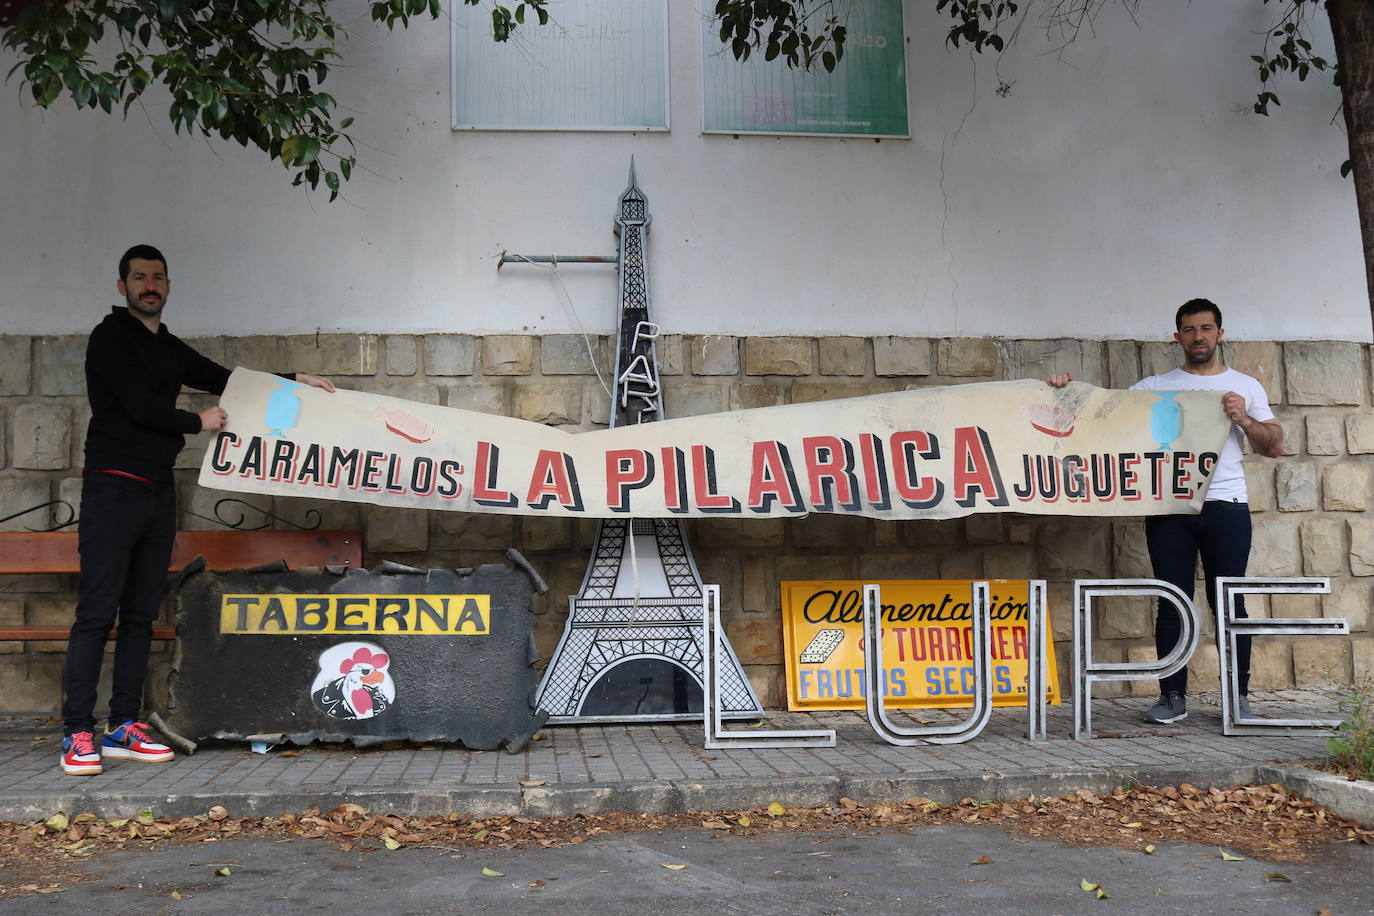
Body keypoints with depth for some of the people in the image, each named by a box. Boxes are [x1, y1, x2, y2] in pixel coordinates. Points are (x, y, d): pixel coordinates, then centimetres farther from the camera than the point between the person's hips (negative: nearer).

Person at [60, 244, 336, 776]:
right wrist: (199, 423, -1)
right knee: (97, 613, -9)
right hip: (113, 489, -7)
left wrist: (292, 381, 18)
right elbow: (139, 406, -13)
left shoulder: (169, 348, 19)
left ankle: (123, 727, 12)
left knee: (141, 614, 7)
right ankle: (78, 734, -6)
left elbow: (227, 380, 26)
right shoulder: (111, 337, -4)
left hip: (158, 491, 8)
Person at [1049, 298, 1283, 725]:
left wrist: (1244, 419, -7)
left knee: (1228, 602, 1)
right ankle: (1173, 696, 7)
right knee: (1173, 601, 1)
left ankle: (1238, 695, 10)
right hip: (1169, 508, 0)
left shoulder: (1245, 387, 14)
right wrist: (1069, 389, -11)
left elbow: (1275, 446, 10)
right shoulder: (1155, 387, 13)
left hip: (1225, 505, 0)